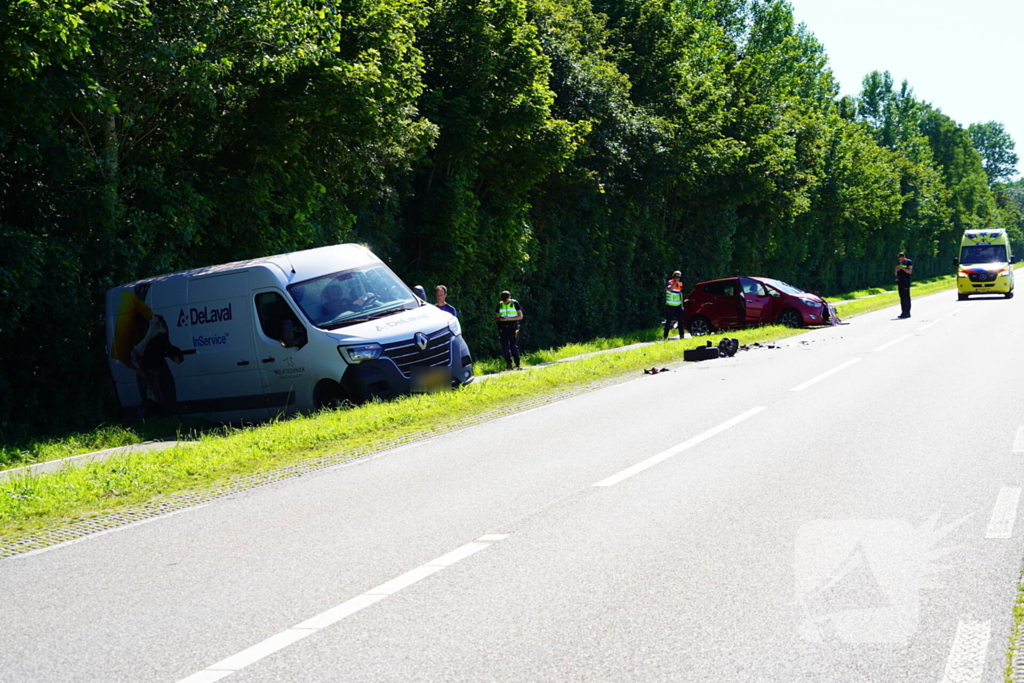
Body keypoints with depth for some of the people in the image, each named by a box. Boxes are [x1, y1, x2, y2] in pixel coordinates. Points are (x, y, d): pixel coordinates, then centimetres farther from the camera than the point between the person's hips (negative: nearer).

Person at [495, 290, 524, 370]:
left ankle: (518, 364, -7)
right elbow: (495, 317, 14)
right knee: (505, 347, -1)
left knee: (514, 346, -11)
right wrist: (499, 318, -12)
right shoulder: (500, 305, 10)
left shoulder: (515, 303, 1)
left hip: (513, 328, -3)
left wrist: (509, 318, -16)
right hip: (503, 329, 3)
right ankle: (508, 364, 7)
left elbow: (520, 316, -4)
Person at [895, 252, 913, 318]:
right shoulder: (899, 263, 19)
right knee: (902, 297, 6)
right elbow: (896, 274, 21)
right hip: (900, 281, 7)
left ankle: (907, 312, -8)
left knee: (906, 297, -9)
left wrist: (902, 268, -19)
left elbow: (910, 271, -12)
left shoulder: (909, 262, -1)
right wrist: (897, 270, -1)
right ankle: (903, 312, 8)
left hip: (906, 282, -7)